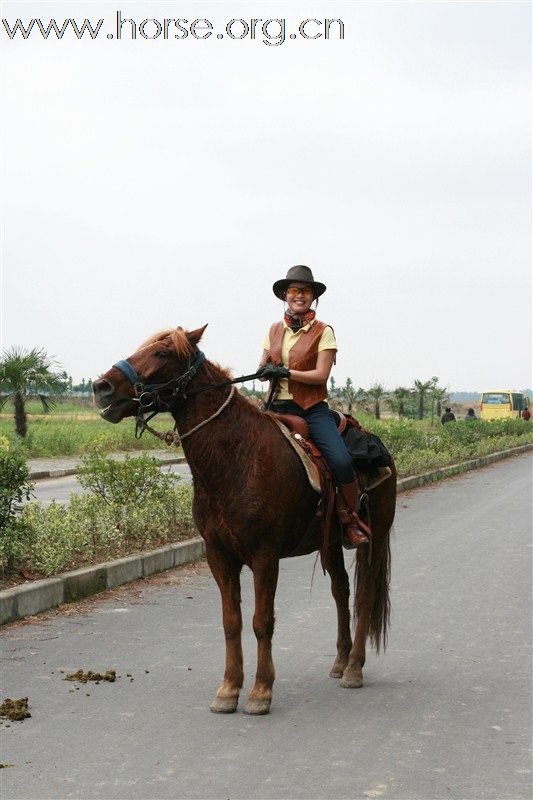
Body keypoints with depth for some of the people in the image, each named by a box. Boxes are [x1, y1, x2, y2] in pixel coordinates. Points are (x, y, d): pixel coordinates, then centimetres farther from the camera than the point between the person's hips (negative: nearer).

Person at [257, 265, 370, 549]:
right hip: (278, 408, 4)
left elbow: (321, 375, -7)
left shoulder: (322, 332, 2)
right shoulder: (275, 330, 15)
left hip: (312, 409, -4)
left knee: (341, 461, -25)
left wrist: (285, 372, -16)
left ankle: (351, 521, -6)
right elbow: (262, 367, 18)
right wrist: (264, 370, -6)